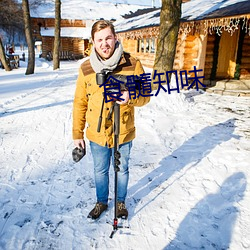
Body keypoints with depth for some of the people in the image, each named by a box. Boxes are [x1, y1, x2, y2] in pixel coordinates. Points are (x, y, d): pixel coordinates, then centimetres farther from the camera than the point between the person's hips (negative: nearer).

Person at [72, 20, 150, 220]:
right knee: (100, 171, 20)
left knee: (122, 170, 19)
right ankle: (101, 202, 45)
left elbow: (145, 96, -6)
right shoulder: (86, 68, -6)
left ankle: (121, 202, 45)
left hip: (123, 133, -1)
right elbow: (80, 103, 1)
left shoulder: (133, 64, -12)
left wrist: (131, 97, -29)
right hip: (97, 134, 2)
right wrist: (77, 134, 2)